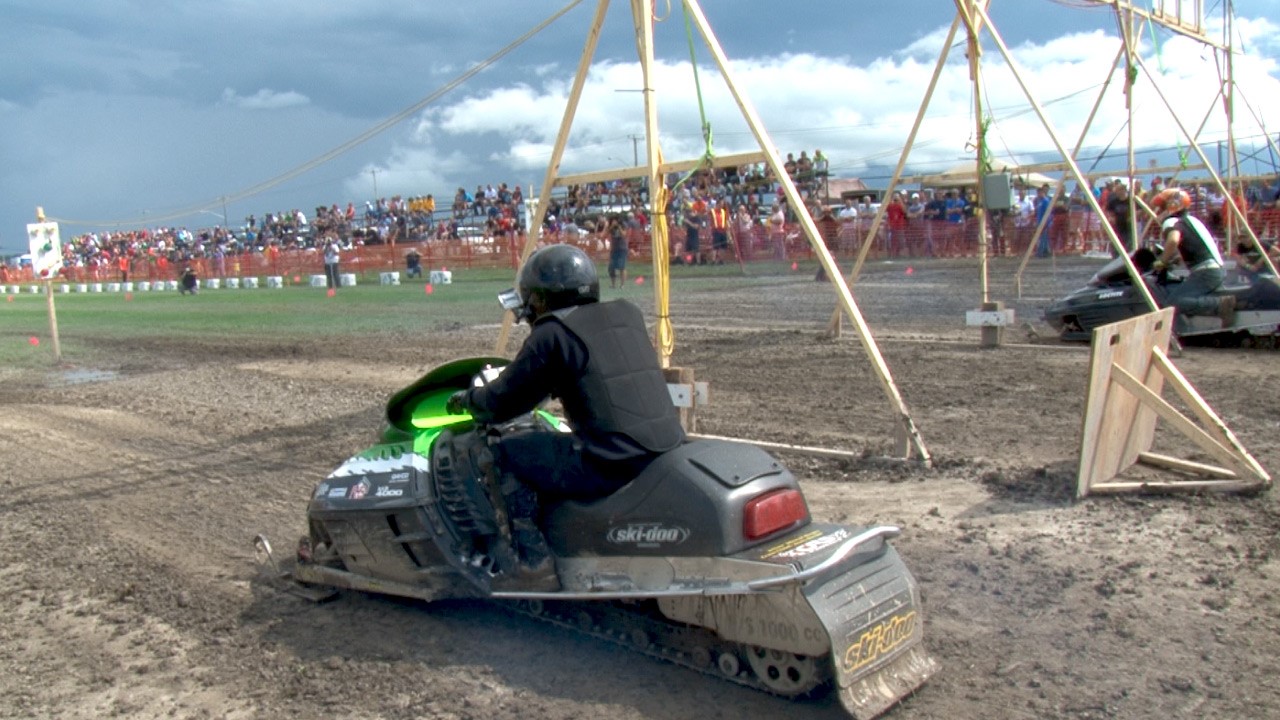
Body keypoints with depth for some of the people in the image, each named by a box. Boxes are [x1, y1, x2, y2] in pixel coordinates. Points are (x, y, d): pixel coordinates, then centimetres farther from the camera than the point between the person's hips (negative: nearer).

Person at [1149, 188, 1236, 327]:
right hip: (1216, 270, 10)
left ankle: (1221, 304, -28)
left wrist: (1162, 262, -16)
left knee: (1175, 302, -21)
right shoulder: (1190, 219, 21)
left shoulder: (1172, 222, -7)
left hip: (1204, 272, -10)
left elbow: (1173, 241, -31)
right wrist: (1173, 259, 29)